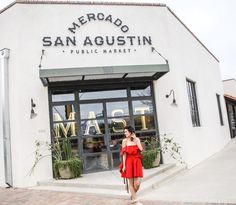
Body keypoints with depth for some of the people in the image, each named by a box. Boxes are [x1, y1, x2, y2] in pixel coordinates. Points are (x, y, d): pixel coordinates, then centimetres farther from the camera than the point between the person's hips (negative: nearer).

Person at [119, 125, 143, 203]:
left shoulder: (137, 139, 4)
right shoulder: (124, 141, 0)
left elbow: (141, 149, -11)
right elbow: (124, 154, -1)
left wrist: (135, 139, -10)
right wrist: (124, 165, -5)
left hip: (137, 162, 1)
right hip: (129, 162, -1)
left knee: (137, 183, -2)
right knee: (131, 182, 4)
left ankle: (133, 195, 26)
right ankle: (134, 198, 21)